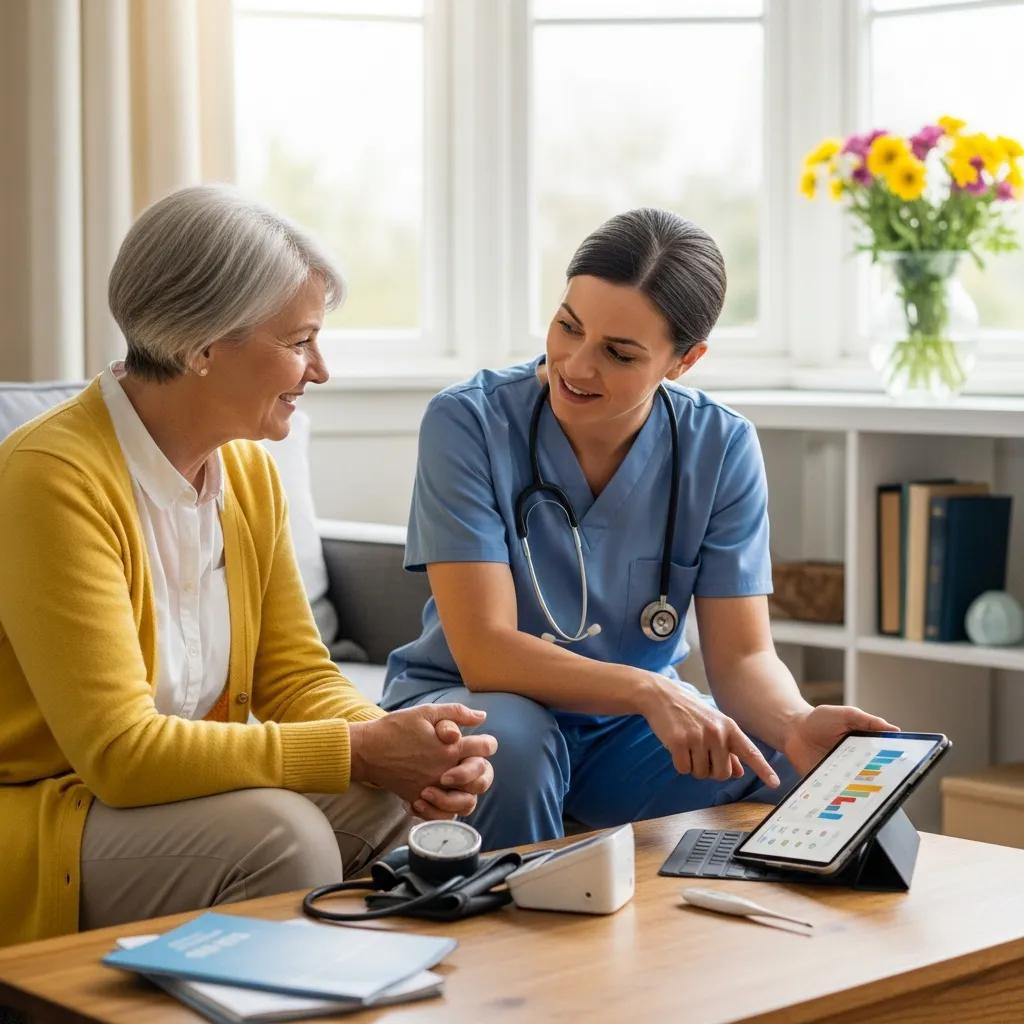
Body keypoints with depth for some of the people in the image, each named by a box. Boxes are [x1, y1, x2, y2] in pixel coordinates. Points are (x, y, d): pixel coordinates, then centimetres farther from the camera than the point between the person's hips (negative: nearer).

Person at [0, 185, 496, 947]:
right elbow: (118, 749, -26)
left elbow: (297, 675, 6)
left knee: (396, 805, -15)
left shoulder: (249, 471, 4)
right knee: (279, 832, -29)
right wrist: (359, 749, -26)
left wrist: (403, 751, -16)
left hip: (176, 792, 7)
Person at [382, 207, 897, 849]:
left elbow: (742, 656, -10)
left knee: (793, 768, -22)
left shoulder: (721, 450, -8)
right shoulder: (468, 422, -18)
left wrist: (798, 723, -34)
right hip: (472, 703, -2)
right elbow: (485, 651, -24)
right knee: (510, 740, -36)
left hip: (632, 727, 3)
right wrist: (650, 691, -39)